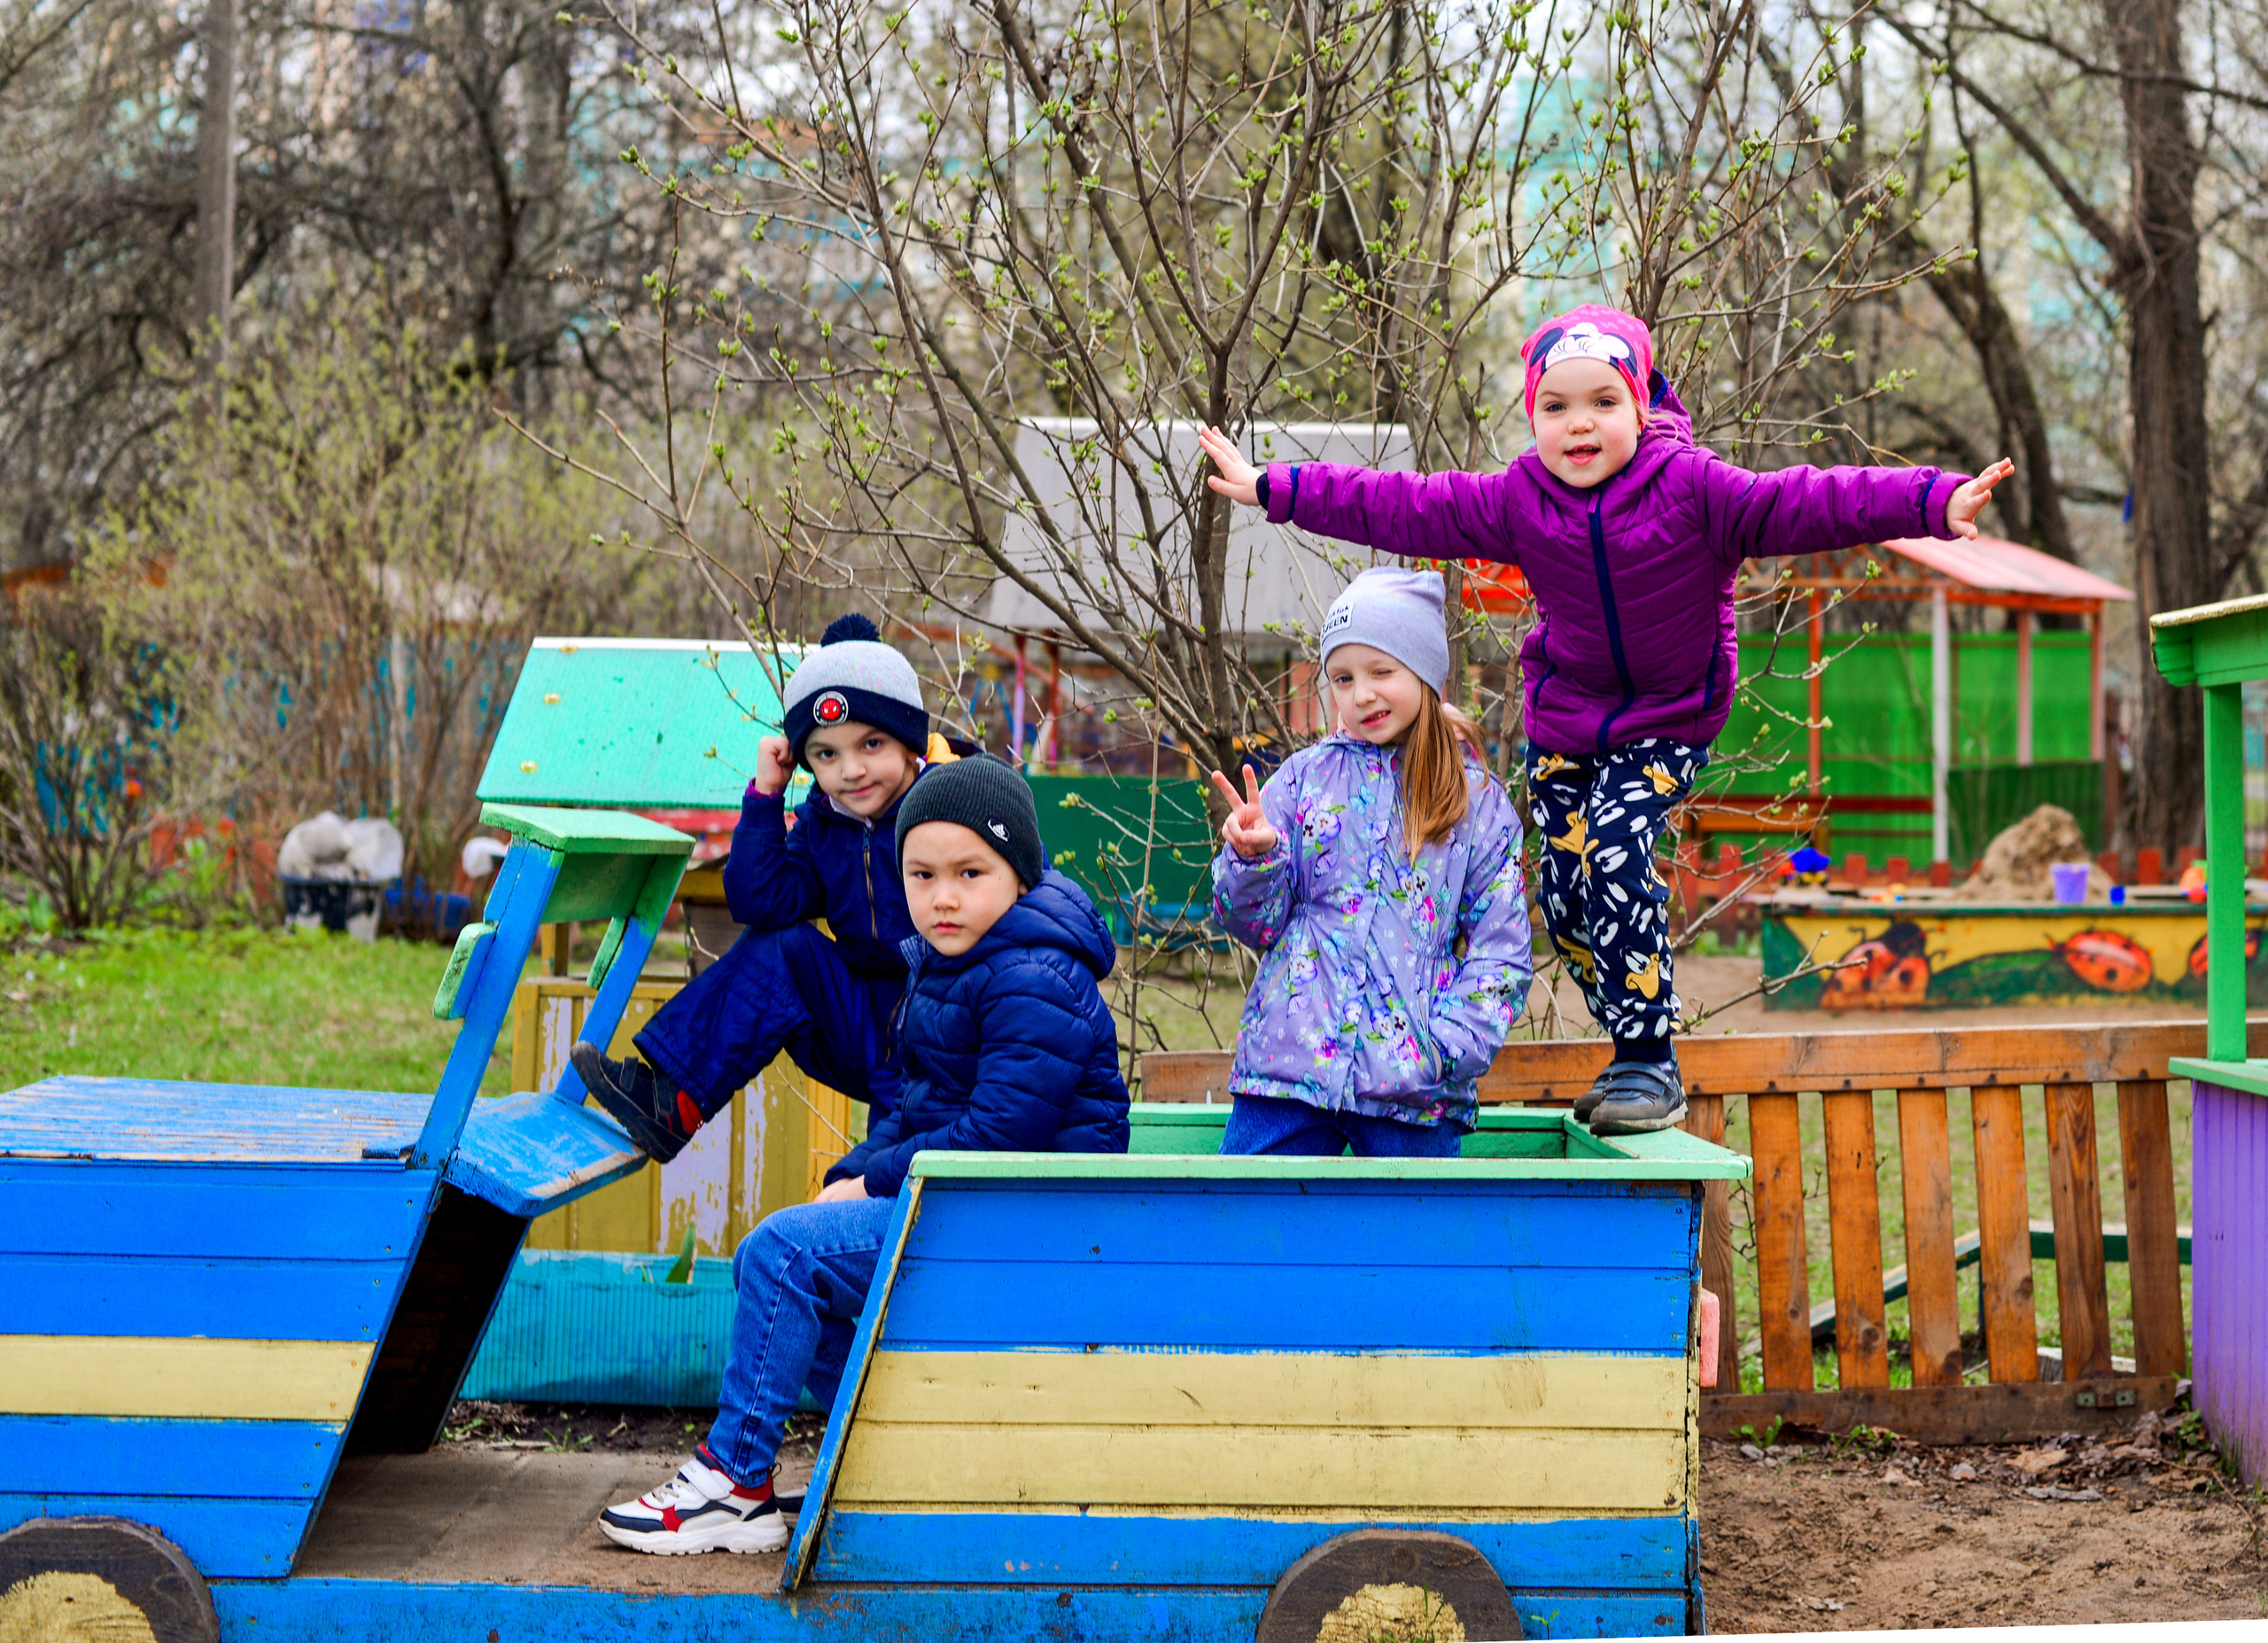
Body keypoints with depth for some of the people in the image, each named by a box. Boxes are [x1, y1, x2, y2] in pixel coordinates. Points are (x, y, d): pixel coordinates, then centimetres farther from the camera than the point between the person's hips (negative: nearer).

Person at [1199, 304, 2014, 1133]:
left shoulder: (1693, 489, -18)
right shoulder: (1517, 502, -8)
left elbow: (1803, 505, -27)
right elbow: (1403, 508, -5)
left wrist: (1933, 503, -38)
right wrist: (1273, 489, -6)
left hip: (1667, 724, -4)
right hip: (1563, 720, 4)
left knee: (1614, 851, -23)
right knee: (1565, 894, -1)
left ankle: (1651, 1061, -13)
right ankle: (1633, 1054, 18)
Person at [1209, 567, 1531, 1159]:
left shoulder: (1480, 803, 6)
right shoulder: (1303, 778, 8)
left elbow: (1501, 954, 4)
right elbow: (1256, 924, 8)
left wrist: (1447, 1049, -10)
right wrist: (1251, 859, -13)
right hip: (1289, 1062, 1)